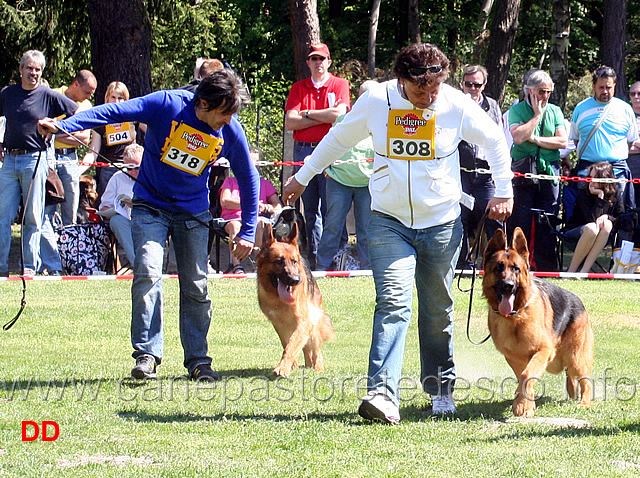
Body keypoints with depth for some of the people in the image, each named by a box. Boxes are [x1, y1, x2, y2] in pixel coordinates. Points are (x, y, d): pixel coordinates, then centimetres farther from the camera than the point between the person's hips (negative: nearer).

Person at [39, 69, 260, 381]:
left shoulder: (230, 132, -12)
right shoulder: (169, 105, -20)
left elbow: (248, 178, 2)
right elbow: (115, 112, -23)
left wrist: (247, 232, 1)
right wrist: (63, 125, -34)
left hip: (193, 212, 2)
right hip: (151, 205, -2)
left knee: (195, 286, 1)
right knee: (148, 273, -18)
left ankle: (197, 359, 14)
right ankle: (146, 355, -15)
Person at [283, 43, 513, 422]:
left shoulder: (457, 105, -8)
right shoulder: (376, 102, -7)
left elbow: (495, 141, 9)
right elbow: (338, 139, 10)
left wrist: (504, 192, 8)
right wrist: (302, 177, 17)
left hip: (442, 223, 1)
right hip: (389, 222, -1)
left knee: (438, 311, 8)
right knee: (393, 302, -16)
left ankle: (441, 387, 26)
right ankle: (383, 392, -24)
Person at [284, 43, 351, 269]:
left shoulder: (340, 84, 6)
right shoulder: (298, 88, 13)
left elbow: (338, 114, -10)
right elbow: (290, 122, 1)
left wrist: (307, 113, -2)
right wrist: (324, 118, -6)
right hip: (303, 150, 3)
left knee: (330, 207, -6)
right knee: (310, 208, 5)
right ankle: (313, 257, 8)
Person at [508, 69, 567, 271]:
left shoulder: (555, 111, 10)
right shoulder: (517, 110, 1)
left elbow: (563, 141, 0)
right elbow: (518, 137, -17)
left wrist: (536, 139, -9)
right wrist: (537, 114, -10)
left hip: (549, 173, 3)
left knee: (547, 224, 4)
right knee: (520, 222, -3)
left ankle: (546, 268, 9)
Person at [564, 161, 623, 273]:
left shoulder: (615, 194, -3)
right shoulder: (583, 194, -14)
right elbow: (592, 219, -24)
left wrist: (607, 217, -21)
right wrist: (600, 197, -26)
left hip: (601, 238, 3)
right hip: (574, 233, -3)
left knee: (607, 225, -31)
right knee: (591, 228, -37)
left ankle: (584, 271, -36)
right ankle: (571, 271, -27)